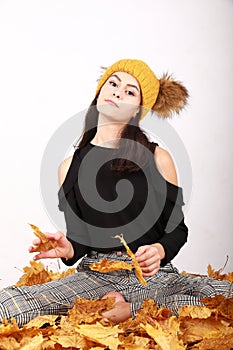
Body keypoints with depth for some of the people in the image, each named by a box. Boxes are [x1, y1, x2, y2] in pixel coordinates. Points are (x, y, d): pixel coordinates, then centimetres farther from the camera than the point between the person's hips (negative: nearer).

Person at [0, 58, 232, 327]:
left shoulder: (157, 159, 2)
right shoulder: (70, 166, 8)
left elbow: (177, 228, 4)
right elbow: (78, 238, 9)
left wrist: (159, 251, -17)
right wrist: (68, 249, -14)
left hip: (153, 274, 0)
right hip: (95, 273, 1)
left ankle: (130, 308, -12)